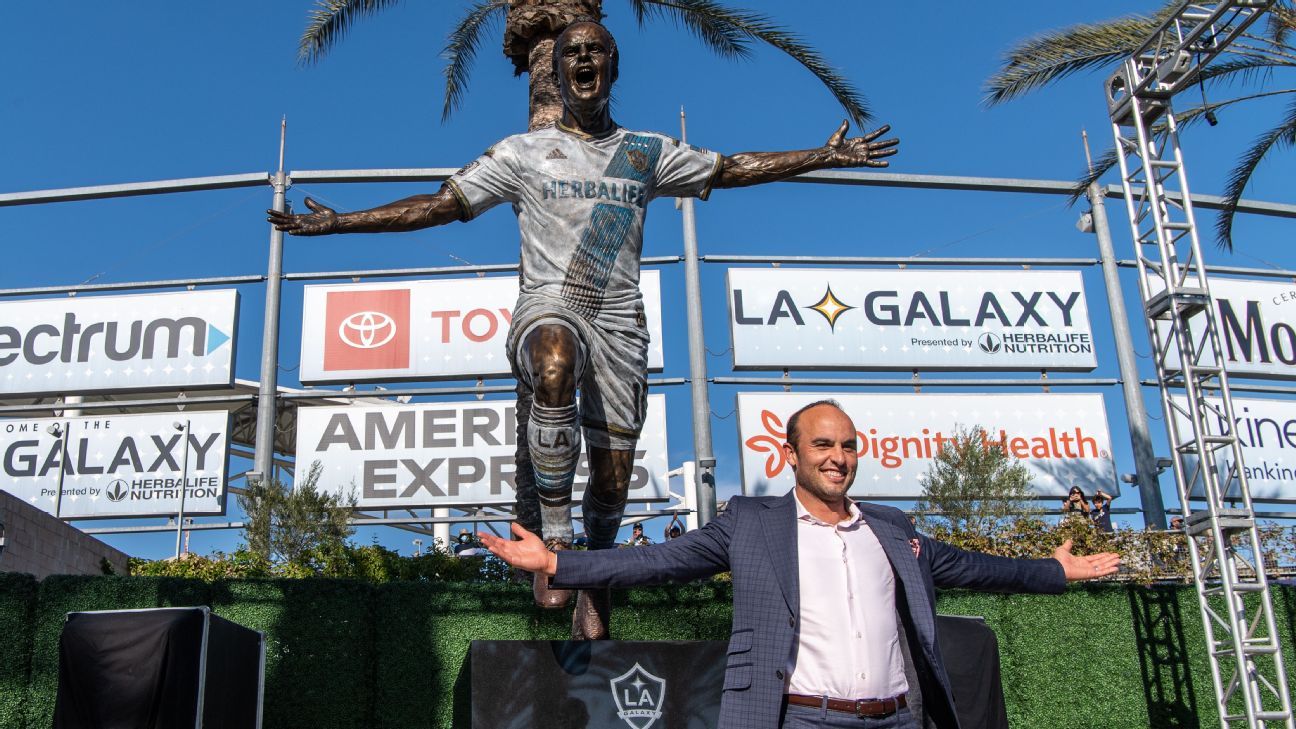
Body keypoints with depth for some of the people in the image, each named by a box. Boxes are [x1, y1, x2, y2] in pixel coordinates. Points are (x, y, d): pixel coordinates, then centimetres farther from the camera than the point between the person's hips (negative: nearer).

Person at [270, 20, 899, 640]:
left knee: (613, 475, -1)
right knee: (554, 368, -40)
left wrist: (825, 156, 19)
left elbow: (729, 170, 23)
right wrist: (338, 222, 4)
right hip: (547, 306, -2)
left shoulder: (647, 153, 16)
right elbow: (442, 204, 10)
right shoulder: (524, 152, 11)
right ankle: (554, 538, -30)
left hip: (618, 318, 3)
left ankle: (593, 588, 25)